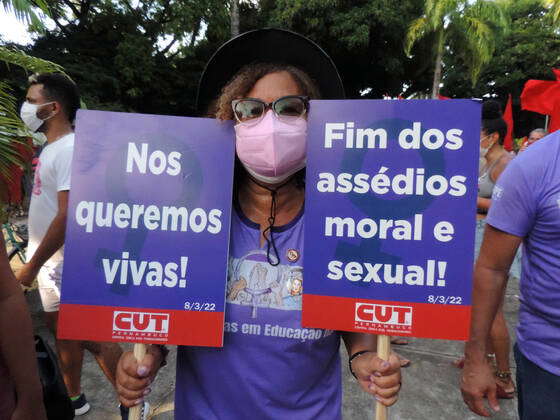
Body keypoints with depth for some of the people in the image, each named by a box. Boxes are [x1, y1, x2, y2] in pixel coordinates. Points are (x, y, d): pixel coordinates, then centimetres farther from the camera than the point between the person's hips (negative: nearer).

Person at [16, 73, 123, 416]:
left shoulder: (70, 149, -19)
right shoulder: (53, 148, 11)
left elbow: (67, 216, -25)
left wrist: (32, 265, -17)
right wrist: (35, 261, 16)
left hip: (67, 266, -9)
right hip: (53, 263, 9)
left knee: (92, 338, 1)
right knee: (63, 332, 21)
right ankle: (73, 399, 40)